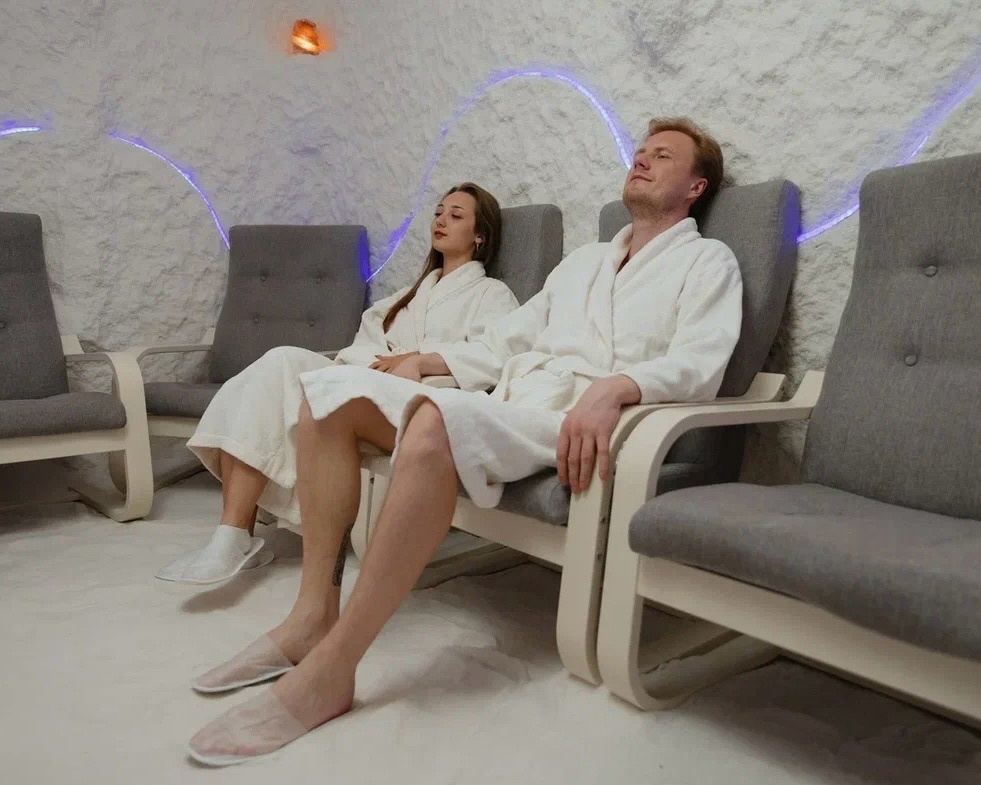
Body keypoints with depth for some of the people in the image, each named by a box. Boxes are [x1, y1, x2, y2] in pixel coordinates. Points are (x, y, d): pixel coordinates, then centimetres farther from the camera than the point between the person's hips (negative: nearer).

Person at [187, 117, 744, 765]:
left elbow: (698, 365, -9)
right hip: (504, 403, 8)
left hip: (576, 421, -7)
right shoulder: (583, 260, 31)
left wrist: (614, 386, -29)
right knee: (332, 390, -6)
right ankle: (315, 611, -12)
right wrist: (428, 361, 12)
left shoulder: (707, 260, 10)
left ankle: (329, 672, -30)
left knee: (437, 421, -38)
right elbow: (509, 338, 28)